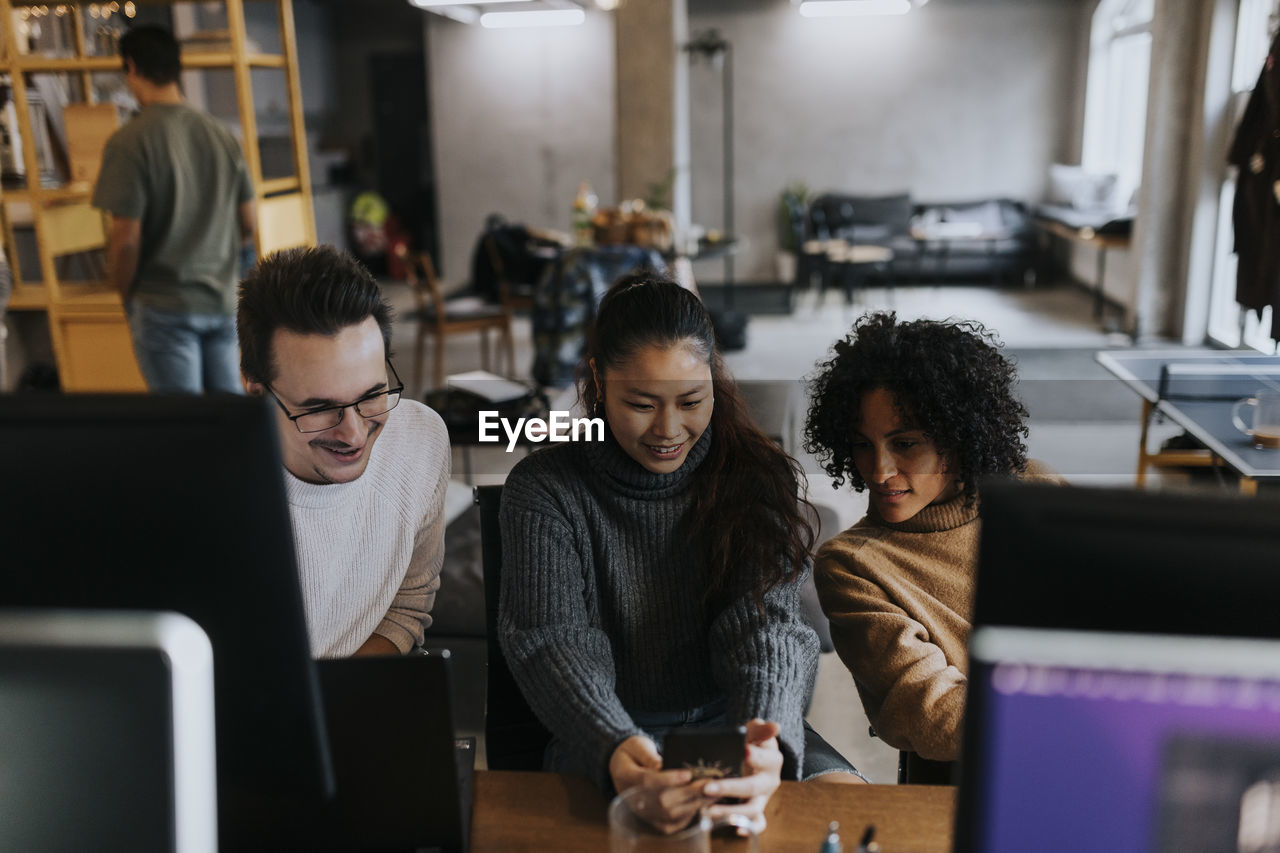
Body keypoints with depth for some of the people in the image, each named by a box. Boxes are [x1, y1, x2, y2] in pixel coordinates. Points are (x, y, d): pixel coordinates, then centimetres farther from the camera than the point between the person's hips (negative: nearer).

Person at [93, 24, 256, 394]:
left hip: (164, 308, -5)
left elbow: (126, 239, -15)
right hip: (222, 300, 5)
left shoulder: (129, 142, -13)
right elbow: (249, 225, 8)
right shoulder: (221, 135, 4)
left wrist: (127, 297, 1)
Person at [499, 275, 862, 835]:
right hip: (607, 740, -2)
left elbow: (765, 622, -12)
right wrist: (616, 753, -38)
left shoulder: (755, 475, -1)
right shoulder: (542, 490, -6)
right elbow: (554, 641, -17)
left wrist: (766, 739, -35)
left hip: (735, 722, 3)